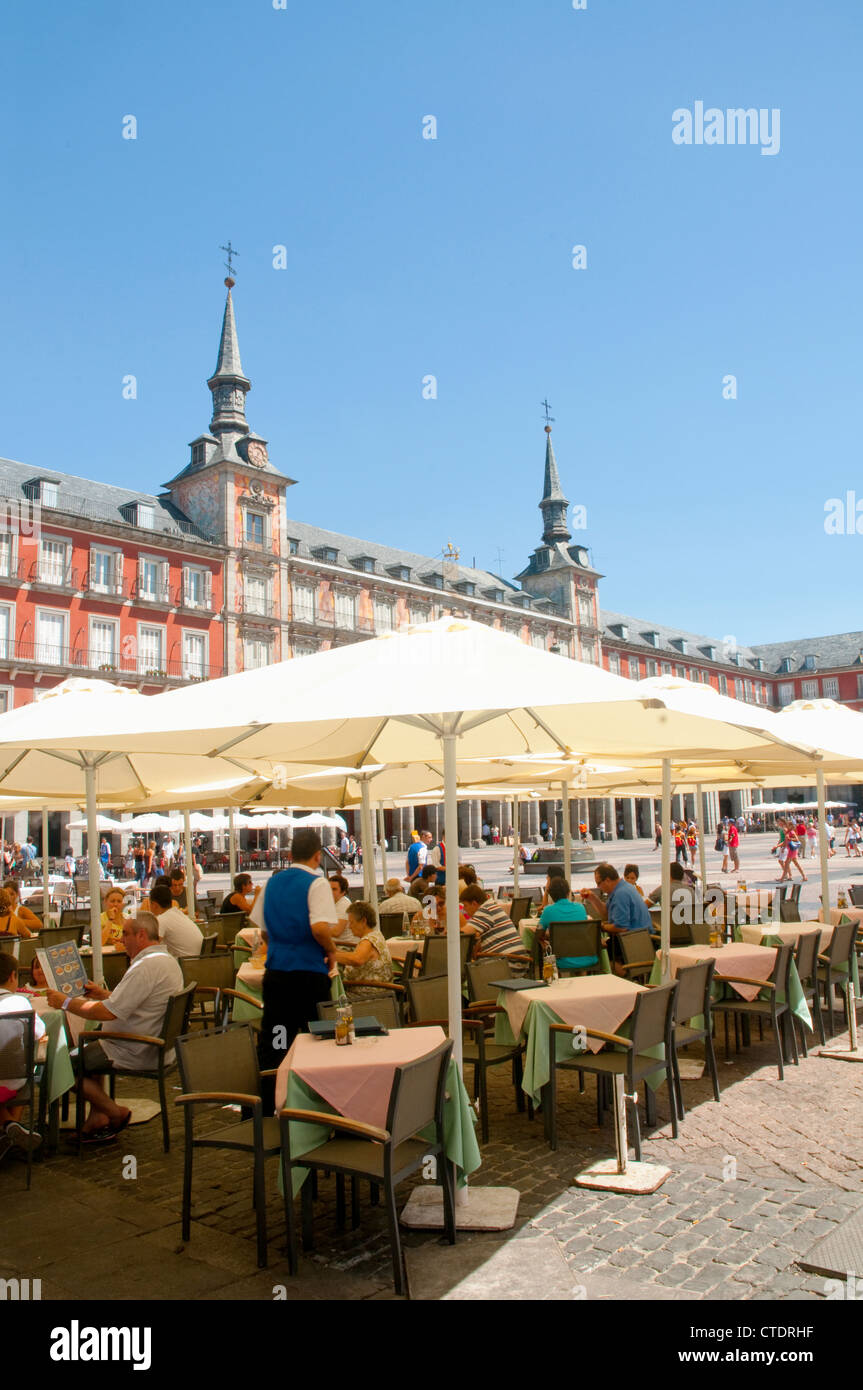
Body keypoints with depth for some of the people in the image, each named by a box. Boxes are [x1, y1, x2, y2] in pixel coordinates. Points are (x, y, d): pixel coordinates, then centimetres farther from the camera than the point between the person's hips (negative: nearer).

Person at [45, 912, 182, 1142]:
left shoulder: (146, 967, -25)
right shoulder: (166, 960, 9)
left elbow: (109, 1013, -26)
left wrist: (66, 1003, -15)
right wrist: (104, 994, 14)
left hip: (138, 1052, -11)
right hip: (156, 1046, 11)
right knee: (91, 1049, 28)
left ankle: (115, 1113, 9)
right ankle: (97, 1119, 21)